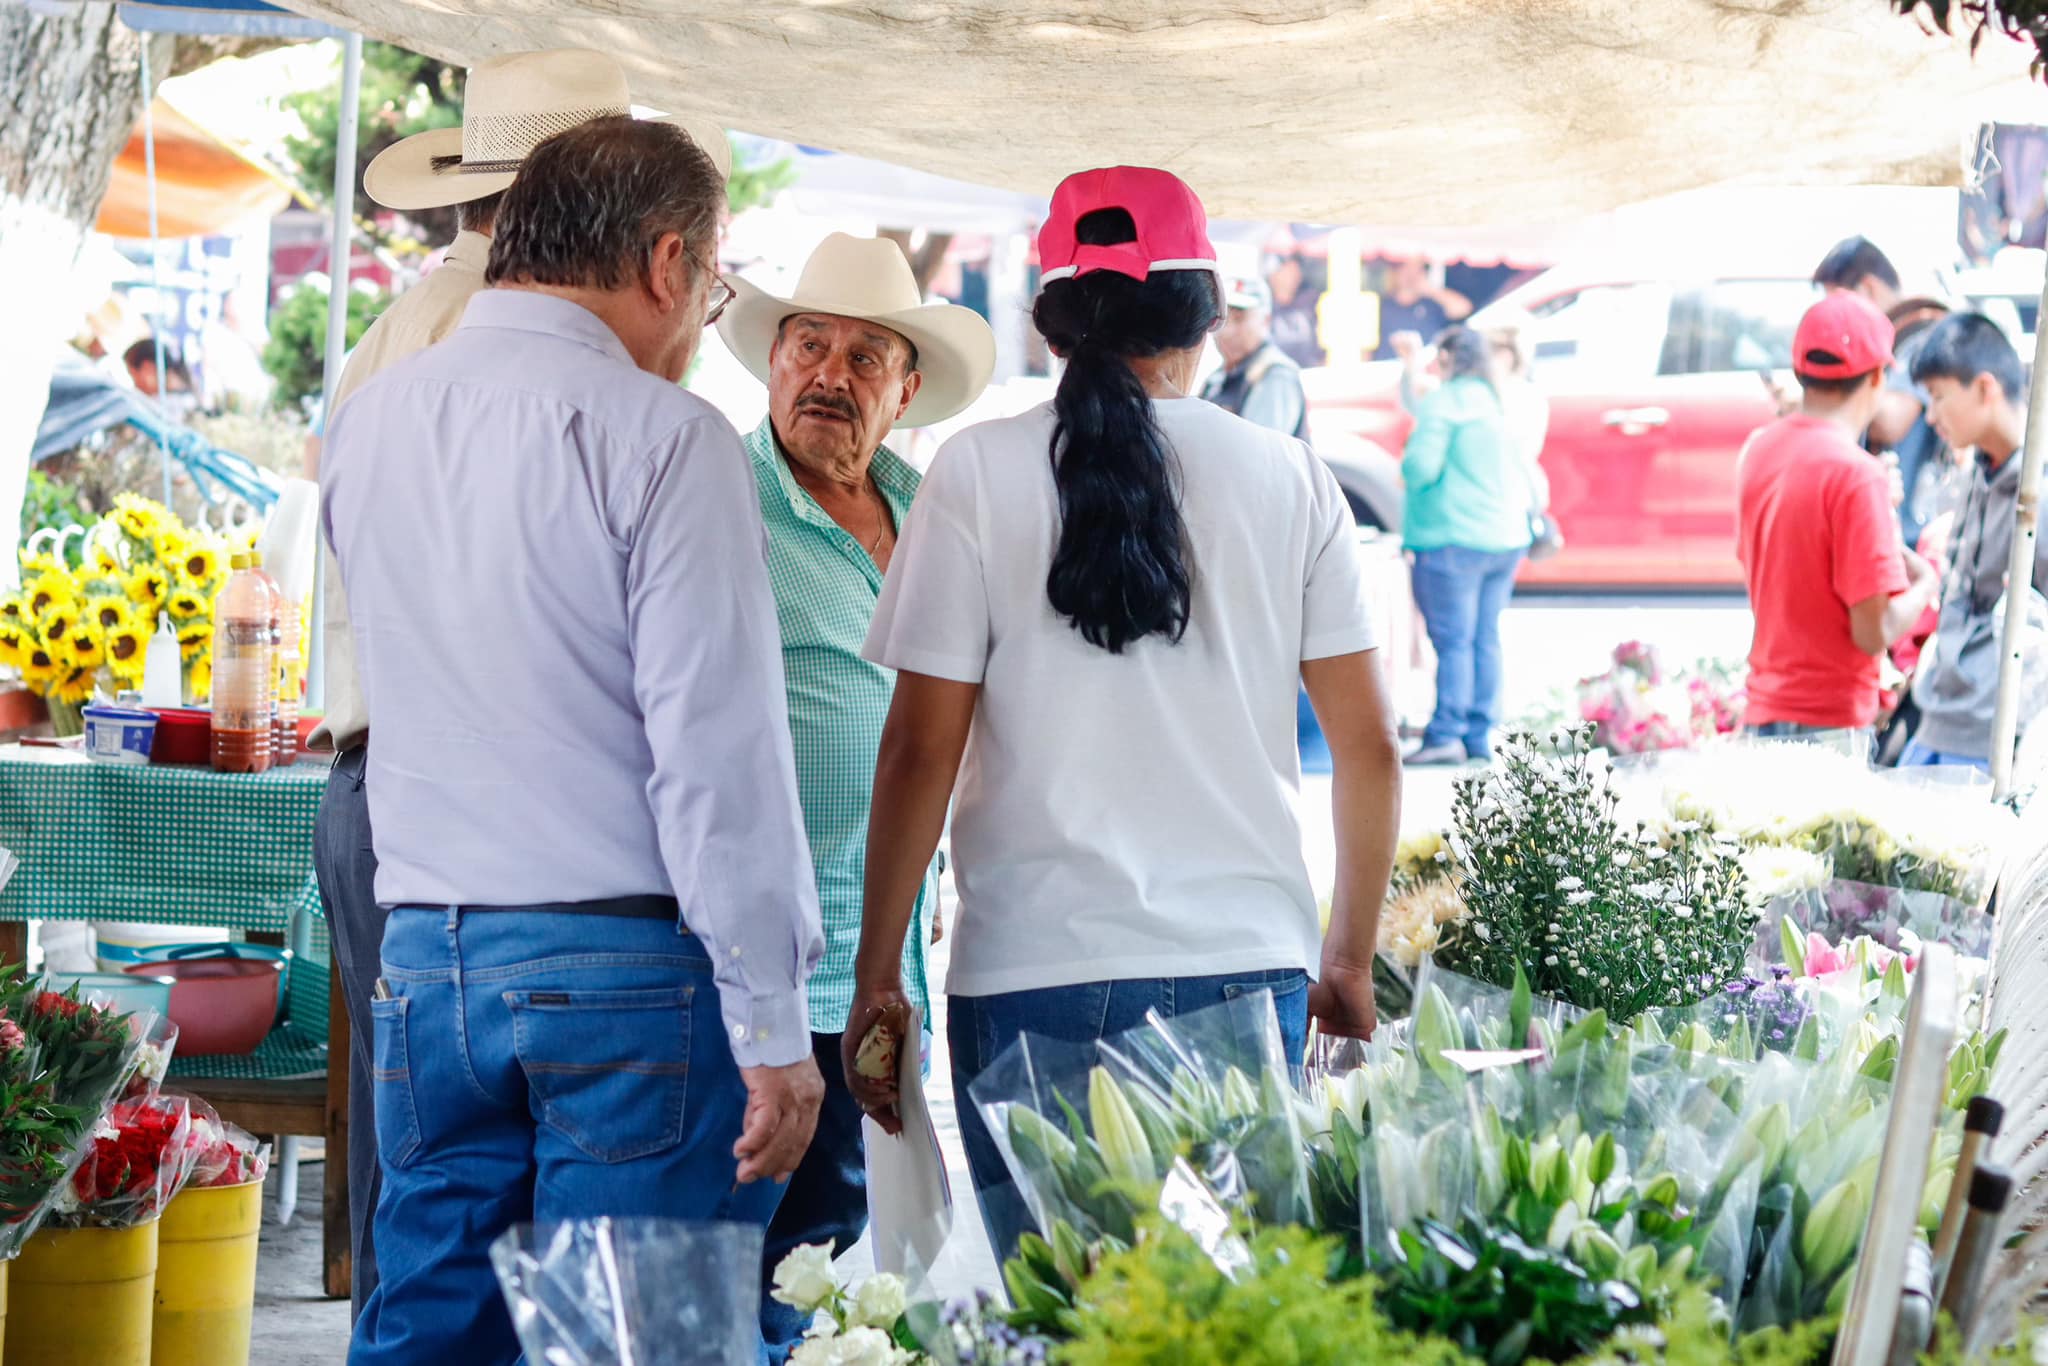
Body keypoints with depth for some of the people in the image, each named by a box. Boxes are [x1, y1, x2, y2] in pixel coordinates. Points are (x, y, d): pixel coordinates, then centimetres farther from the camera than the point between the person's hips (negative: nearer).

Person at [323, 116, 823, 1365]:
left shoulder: (371, 422, 10)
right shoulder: (661, 437, -10)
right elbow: (717, 749, -14)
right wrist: (773, 1027, -12)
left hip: (425, 958, 6)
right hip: (630, 971, -6)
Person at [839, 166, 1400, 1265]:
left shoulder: (981, 473, -1)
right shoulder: (1288, 479, 4)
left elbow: (920, 753, -2)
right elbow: (1369, 747, 7)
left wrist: (876, 979, 6)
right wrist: (1349, 963, 18)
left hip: (1036, 977, -2)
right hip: (1250, 966, 2)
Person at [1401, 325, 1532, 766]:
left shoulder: (1444, 402, -9)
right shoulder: (1498, 405, 15)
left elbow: (1422, 466, -15)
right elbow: (1521, 476, 17)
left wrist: (1405, 471, 4)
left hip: (1455, 536, -8)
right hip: (1506, 538, 8)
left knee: (1453, 639, -9)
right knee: (1486, 640, 9)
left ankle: (1446, 734, -12)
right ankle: (1481, 736, 9)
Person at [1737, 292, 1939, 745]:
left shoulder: (1759, 449, 8)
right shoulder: (1858, 474, -16)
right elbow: (1875, 632, -18)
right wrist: (1924, 584, 2)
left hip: (1762, 711, 8)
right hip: (1831, 722, -8)